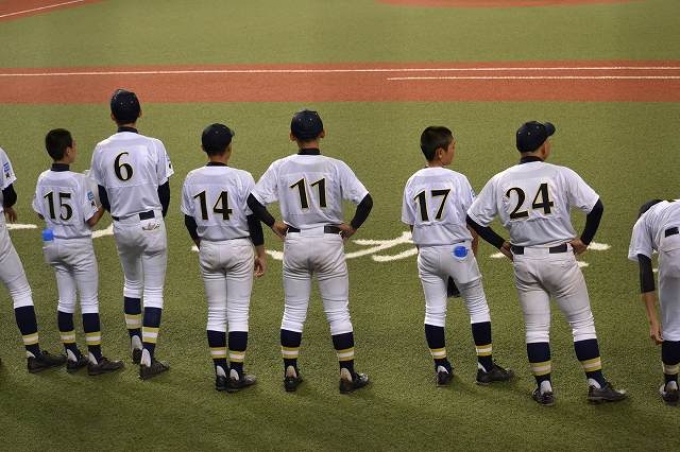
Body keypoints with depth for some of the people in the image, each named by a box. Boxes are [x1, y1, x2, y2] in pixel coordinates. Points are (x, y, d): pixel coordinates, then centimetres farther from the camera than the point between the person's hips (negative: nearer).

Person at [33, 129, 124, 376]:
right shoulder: (79, 180, -19)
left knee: (65, 300, 13)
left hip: (53, 245, 6)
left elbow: (40, 213, 7)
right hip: (79, 246, -6)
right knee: (89, 301, 2)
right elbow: (92, 219, -17)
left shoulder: (43, 179, -3)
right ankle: (96, 359, 3)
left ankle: (72, 356, 16)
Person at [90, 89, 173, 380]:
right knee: (153, 290, 2)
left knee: (131, 283, 25)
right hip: (150, 224, -3)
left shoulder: (101, 150, -3)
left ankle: (135, 345, 30)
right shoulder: (153, 146, -12)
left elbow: (102, 197, 4)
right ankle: (148, 359, -2)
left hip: (121, 227, 4)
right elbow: (164, 192, -4)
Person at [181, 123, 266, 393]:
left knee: (215, 312, 11)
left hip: (208, 250, 3)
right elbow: (253, 220, -10)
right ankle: (236, 374, 4)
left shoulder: (192, 180, -3)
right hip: (239, 249, -3)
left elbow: (189, 222, 5)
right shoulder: (242, 178, -14)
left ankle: (220, 372, 11)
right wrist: (261, 254, 1)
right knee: (238, 313, 3)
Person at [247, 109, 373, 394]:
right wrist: (352, 226, -2)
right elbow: (366, 200, -16)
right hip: (329, 242, -1)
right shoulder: (335, 167, -9)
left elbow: (253, 200, -5)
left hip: (294, 243, 2)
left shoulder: (280, 168, -4)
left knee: (293, 311, 13)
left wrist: (274, 224, 6)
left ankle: (290, 371, 13)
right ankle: (348, 374, 7)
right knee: (338, 311, 6)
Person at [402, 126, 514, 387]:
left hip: (427, 253, 4)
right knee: (478, 307, 8)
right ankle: (486, 367, 9)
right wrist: (472, 254, 7)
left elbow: (411, 224, 7)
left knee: (434, 311, 11)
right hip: (457, 250, -4)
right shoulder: (457, 180, -10)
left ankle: (441, 368, 12)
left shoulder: (413, 183, 2)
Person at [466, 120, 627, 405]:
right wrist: (584, 240, 1)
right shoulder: (561, 175, -9)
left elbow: (474, 218, 4)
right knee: (582, 322, 7)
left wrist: (501, 244, 13)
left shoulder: (499, 181, 0)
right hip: (560, 257, -3)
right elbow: (595, 207, -14)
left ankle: (544, 388, 12)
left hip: (523, 262, 3)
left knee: (536, 327, 12)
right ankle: (597, 385, 7)